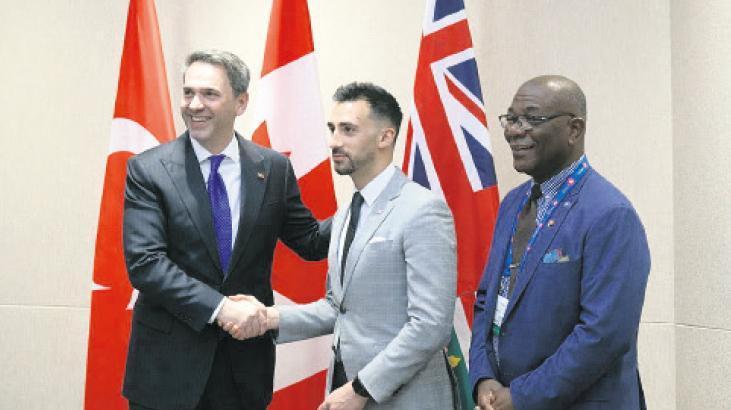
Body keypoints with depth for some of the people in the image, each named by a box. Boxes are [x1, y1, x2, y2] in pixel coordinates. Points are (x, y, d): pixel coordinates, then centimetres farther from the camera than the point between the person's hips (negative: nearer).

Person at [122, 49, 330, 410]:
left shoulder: (274, 169, 2)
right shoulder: (148, 170, -6)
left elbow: (311, 242, 9)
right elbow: (144, 262, -14)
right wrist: (220, 308, -22)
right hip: (169, 363, -2)